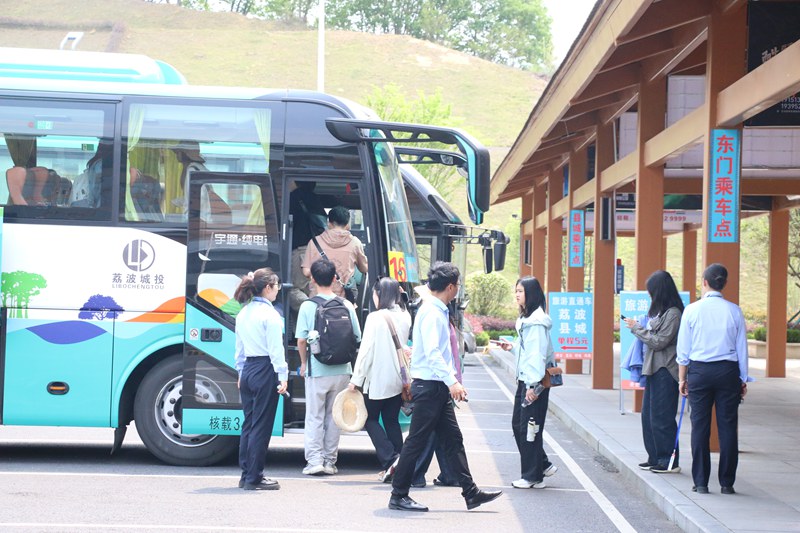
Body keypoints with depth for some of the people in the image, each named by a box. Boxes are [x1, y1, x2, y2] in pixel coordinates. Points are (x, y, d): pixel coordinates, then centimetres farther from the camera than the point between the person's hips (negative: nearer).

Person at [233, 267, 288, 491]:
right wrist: (283, 376, -12)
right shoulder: (269, 315, -12)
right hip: (265, 372, -8)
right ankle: (254, 478, -1)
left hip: (247, 371, 8)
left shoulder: (243, 313, 12)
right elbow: (275, 349, -14)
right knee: (261, 426, -3)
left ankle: (246, 475, 17)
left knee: (249, 423, 13)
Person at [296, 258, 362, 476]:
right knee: (334, 416, 12)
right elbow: (357, 337, 5)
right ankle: (330, 461, 14)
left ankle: (314, 460, -1)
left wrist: (303, 362, 7)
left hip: (317, 370, -3)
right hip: (342, 370, 3)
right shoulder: (347, 306, 0)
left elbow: (301, 339, -9)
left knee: (314, 416, 6)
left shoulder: (308, 306, -8)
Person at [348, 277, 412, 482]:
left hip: (377, 379, -6)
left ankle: (390, 459, -11)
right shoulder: (405, 317, 5)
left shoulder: (375, 318, -13)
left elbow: (366, 350, -13)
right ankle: (399, 467, 7)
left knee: (371, 419, 6)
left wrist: (356, 379, -9)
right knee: (392, 421, 12)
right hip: (398, 379, 6)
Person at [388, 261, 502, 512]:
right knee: (416, 442, -4)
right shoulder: (431, 313, -16)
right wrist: (452, 381, -32)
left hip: (438, 387, 10)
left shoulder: (438, 311, 15)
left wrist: (452, 380, 21)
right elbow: (432, 353, -26)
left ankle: (471, 493, 13)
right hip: (429, 386, -10)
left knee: (453, 439, 10)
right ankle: (398, 496, 4)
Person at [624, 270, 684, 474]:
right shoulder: (662, 311, 14)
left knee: (661, 418, -6)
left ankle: (669, 462, 1)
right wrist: (637, 328, 8)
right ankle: (655, 458, 21)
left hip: (665, 372, -10)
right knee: (648, 415, 13)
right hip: (654, 370, 10)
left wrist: (636, 328, -11)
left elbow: (659, 342, -16)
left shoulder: (673, 313, -15)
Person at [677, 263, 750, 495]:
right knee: (728, 426, 5)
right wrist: (743, 380, 12)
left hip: (699, 371, 0)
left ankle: (700, 482, 6)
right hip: (728, 371, 1)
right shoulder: (734, 311, -1)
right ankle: (727, 482, 7)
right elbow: (742, 348, 4)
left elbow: (683, 348, 1)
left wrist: (682, 378, 10)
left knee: (700, 426, 4)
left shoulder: (692, 310, -3)